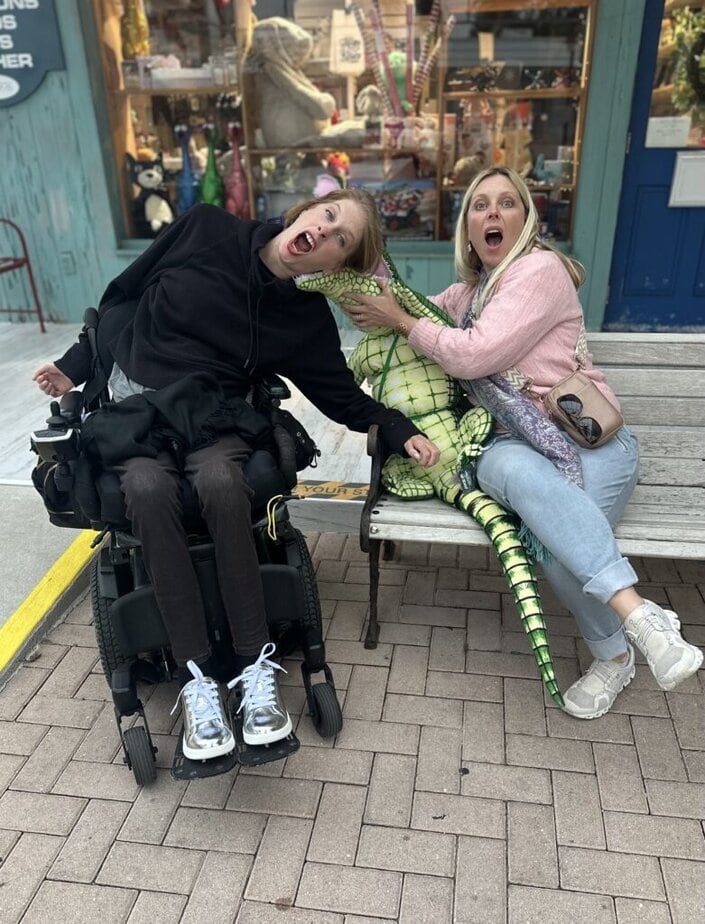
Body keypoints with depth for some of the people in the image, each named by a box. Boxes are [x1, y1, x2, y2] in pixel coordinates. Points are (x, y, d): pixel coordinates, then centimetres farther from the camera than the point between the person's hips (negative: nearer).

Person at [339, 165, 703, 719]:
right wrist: (373, 307, 8)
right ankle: (636, 612, -29)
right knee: (510, 467, -36)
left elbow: (473, 355, -13)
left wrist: (400, 321, -2)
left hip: (588, 439, -4)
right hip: (513, 444, 5)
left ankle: (615, 655, -13)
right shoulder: (471, 289, 21)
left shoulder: (540, 268, -4)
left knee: (559, 547, -36)